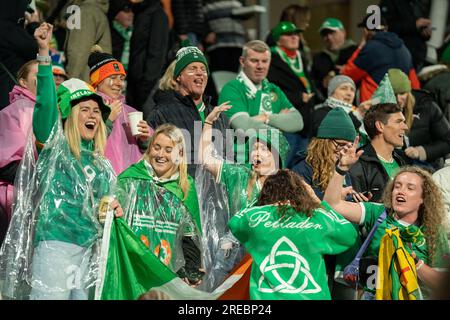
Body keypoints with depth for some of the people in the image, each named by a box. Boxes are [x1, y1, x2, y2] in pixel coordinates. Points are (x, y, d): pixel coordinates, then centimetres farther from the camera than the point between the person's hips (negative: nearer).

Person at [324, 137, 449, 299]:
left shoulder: (433, 233, 6)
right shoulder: (378, 213, 5)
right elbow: (332, 204, -4)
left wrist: (415, 263, -11)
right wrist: (342, 167, -14)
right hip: (373, 294, 0)